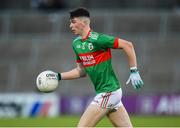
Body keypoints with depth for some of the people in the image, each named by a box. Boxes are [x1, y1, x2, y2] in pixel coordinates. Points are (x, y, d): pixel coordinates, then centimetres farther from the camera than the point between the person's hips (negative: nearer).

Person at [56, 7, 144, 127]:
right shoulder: (77, 43, 11)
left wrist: (134, 71, -16)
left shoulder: (96, 39, -16)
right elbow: (81, 71, 21)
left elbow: (127, 45, -16)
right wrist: (59, 76, 12)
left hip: (108, 93, -8)